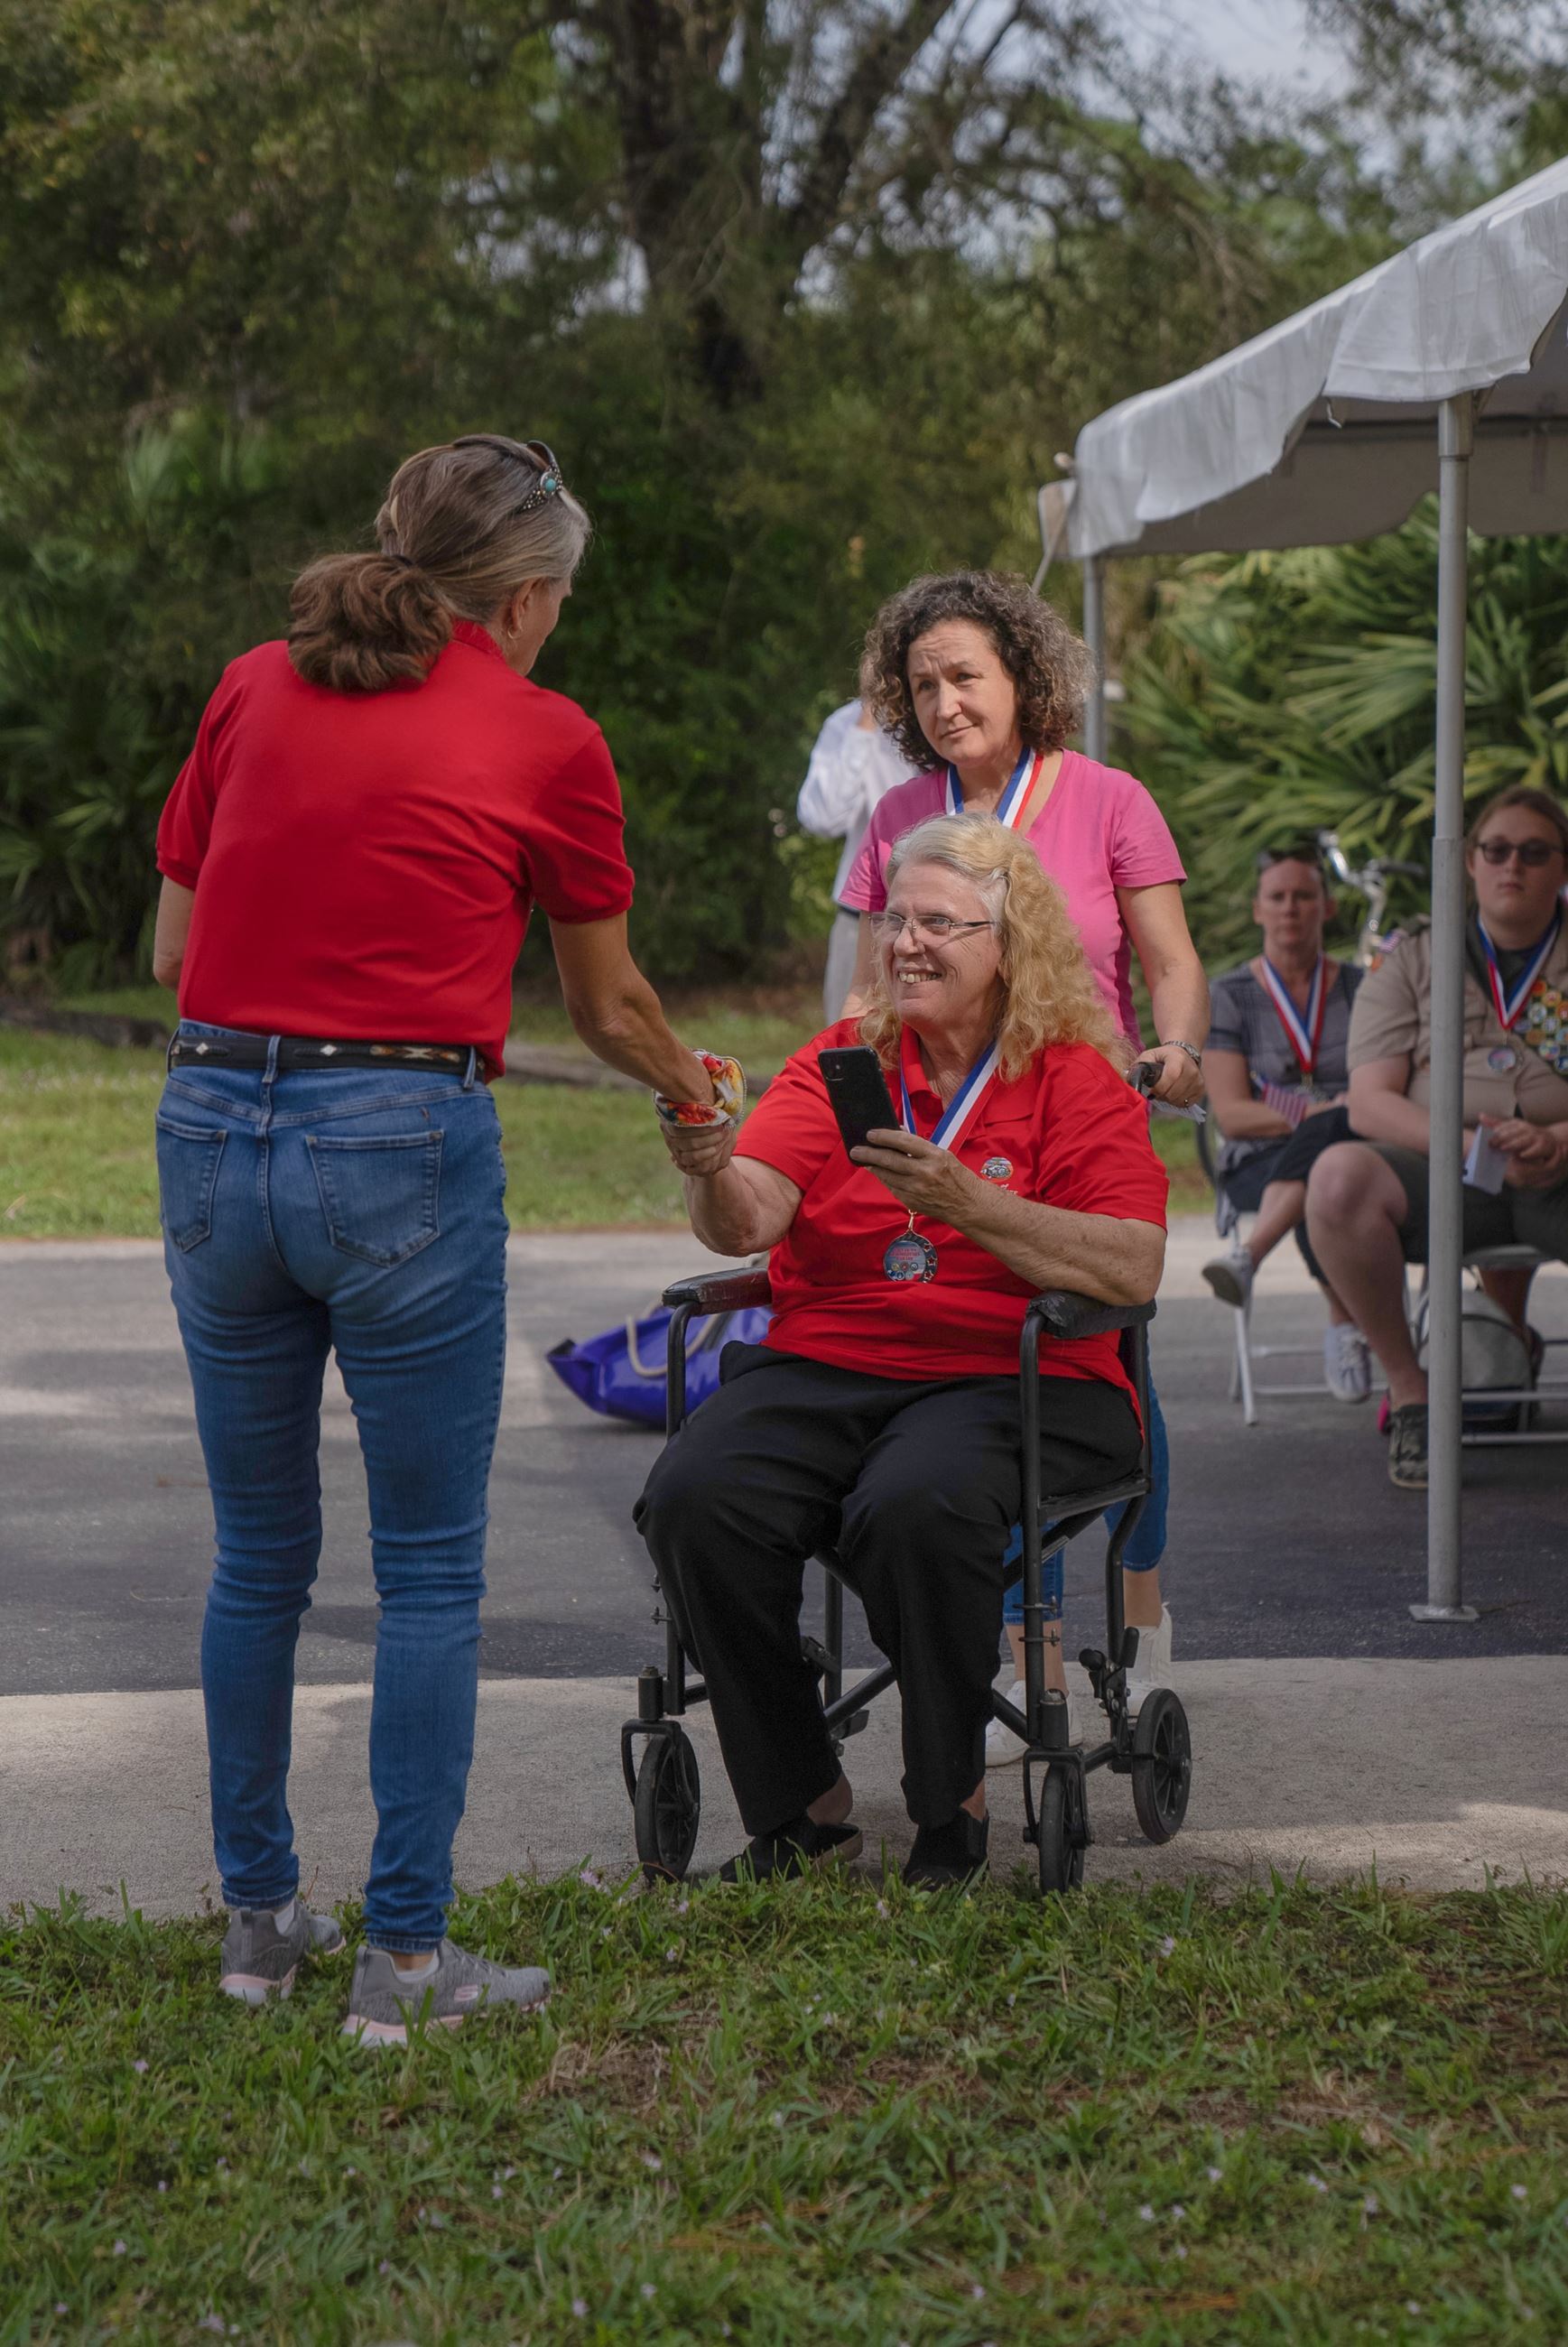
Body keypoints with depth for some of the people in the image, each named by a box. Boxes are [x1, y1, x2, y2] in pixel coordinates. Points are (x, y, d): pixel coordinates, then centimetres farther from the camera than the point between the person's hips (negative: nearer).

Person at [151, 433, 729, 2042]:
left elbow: (172, 950, 13)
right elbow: (611, 1013, 12)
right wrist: (692, 1088, 31)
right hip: (401, 1147, -4)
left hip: (213, 1128, 4)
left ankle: (256, 1915, 24)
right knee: (428, 1566, 5)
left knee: (257, 1552, 16)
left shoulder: (254, 691, 10)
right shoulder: (542, 740, 0)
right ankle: (405, 1956, 5)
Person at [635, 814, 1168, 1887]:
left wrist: (967, 1203, -21)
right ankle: (801, 1806, -11)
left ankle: (954, 1800, -12)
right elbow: (752, 1220, -2)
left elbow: (1134, 1270, -11)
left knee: (917, 1506, -36)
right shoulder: (838, 1063, 13)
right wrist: (710, 1173, -26)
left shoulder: (1078, 1081, 4)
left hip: (1010, 1380, -3)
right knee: (696, 1497, -26)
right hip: (824, 1368, 3)